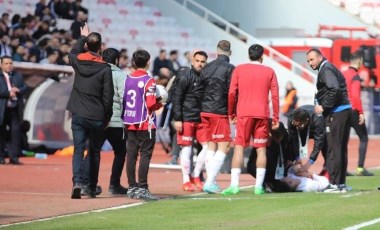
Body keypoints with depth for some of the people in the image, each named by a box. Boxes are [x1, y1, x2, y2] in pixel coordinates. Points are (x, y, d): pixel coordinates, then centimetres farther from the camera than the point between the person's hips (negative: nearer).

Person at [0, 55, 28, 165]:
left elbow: (25, 87, 6)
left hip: (15, 109, 3)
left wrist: (18, 90, -13)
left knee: (16, 131, -6)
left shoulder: (18, 76, 15)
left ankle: (14, 157, -5)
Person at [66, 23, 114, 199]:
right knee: (94, 152, 11)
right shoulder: (105, 68, -10)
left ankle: (77, 182, -21)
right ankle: (92, 188, 14)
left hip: (78, 115, 2)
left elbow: (73, 53, 27)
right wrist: (107, 116, 3)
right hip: (97, 117, -2)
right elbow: (108, 96, -9)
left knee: (78, 150, 0)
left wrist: (82, 37, 39)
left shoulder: (78, 61, 0)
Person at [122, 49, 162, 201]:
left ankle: (132, 187, 12)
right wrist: (160, 103, 1)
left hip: (130, 124, 6)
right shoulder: (148, 81, -11)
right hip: (145, 124, -6)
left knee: (131, 155, 8)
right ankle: (142, 188, -9)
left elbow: (123, 101, 10)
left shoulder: (128, 79, 7)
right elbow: (151, 104, -17)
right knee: (145, 155, -4)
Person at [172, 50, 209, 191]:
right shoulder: (184, 77, -7)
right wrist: (177, 119, -14)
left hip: (201, 119, 6)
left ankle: (195, 175, 13)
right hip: (186, 119, -6)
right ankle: (186, 181, 6)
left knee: (208, 146, 0)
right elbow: (176, 99, -9)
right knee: (186, 149, -1)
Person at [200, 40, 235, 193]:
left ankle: (210, 180, 14)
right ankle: (210, 182, -13)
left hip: (205, 112, 7)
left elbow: (201, 89, 11)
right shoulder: (229, 68, -9)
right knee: (223, 146, -3)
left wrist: (202, 109, 17)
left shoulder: (207, 67, 10)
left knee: (211, 145, 14)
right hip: (220, 112, -7)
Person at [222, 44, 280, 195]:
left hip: (243, 114, -1)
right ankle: (259, 186, -1)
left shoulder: (239, 69, 5)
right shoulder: (269, 72, 7)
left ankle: (234, 185, -8)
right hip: (262, 115, 1)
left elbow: (232, 93, 1)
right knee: (261, 149, 4)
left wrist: (231, 113, 11)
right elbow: (275, 95, 3)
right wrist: (276, 118, 7)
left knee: (239, 148, 0)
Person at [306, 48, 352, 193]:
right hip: (345, 110, 10)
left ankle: (335, 183, -9)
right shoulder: (331, 68, 21)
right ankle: (341, 183, 15)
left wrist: (324, 106, -15)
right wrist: (322, 105, 11)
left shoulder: (325, 69, -9)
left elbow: (334, 89, -22)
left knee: (333, 149, -8)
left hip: (335, 113, -10)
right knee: (341, 148, 12)